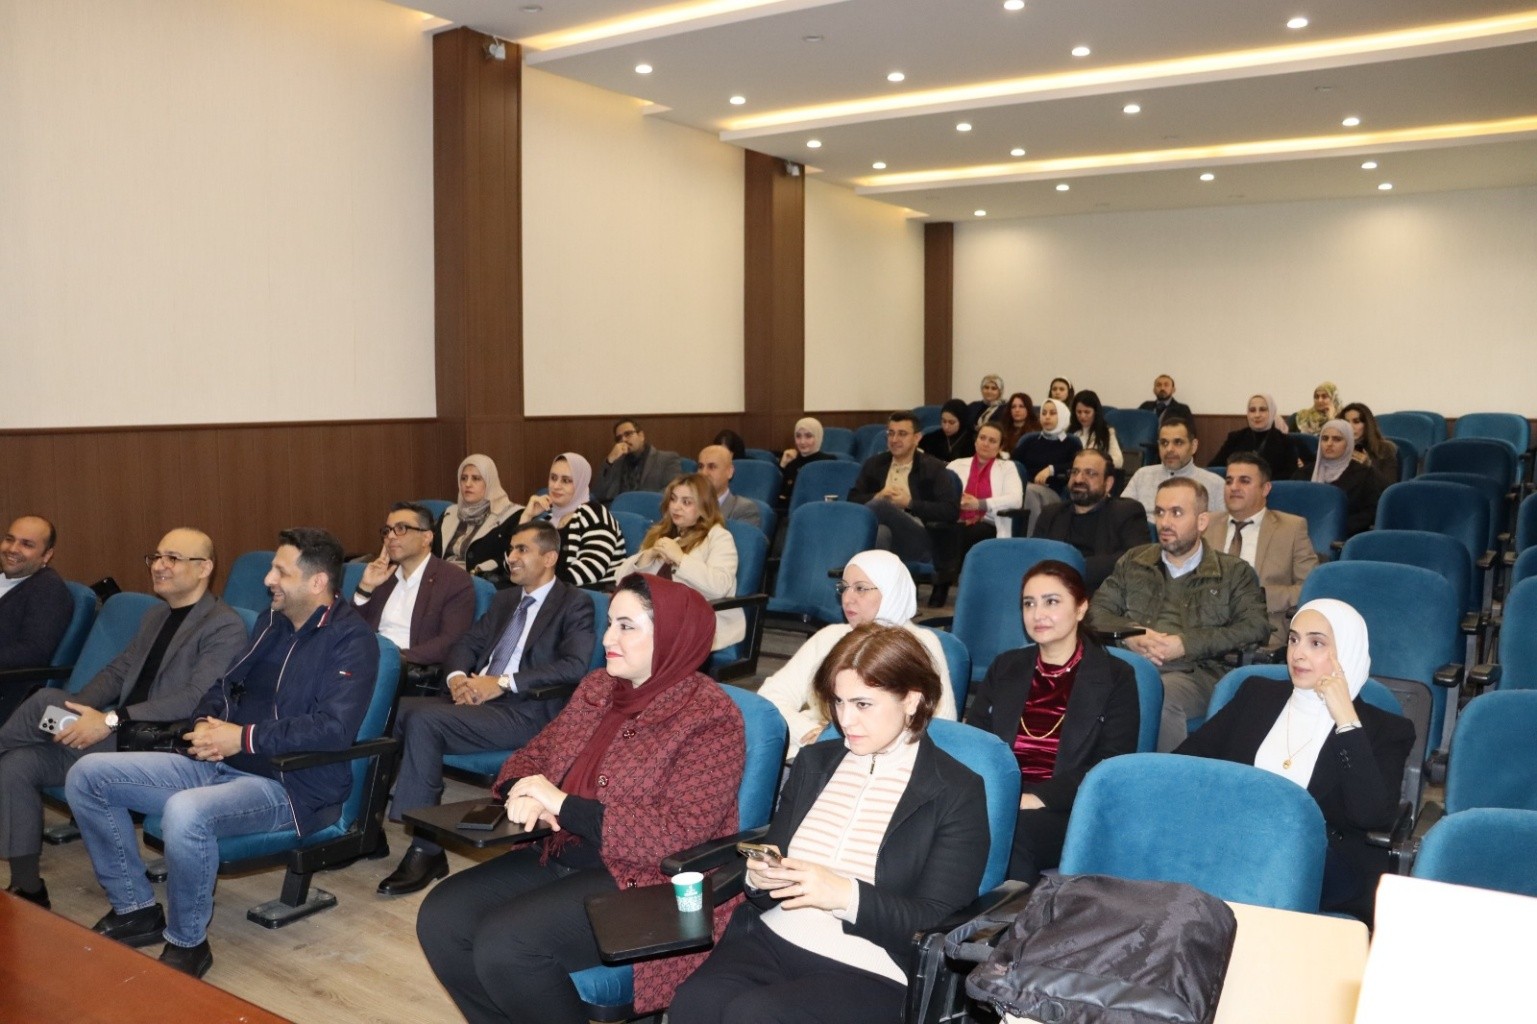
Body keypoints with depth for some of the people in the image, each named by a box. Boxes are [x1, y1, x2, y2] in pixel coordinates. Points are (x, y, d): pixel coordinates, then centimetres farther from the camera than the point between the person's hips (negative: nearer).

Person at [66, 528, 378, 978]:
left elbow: (334, 727, -24)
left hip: (290, 786, -9)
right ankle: (135, 908, 11)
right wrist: (205, 723, -1)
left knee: (185, 813, -37)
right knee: (88, 775, 2)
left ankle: (187, 943, -11)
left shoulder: (351, 639, -12)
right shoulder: (273, 621, 13)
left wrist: (244, 738, -21)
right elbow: (226, 685, 21)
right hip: (221, 766, 9)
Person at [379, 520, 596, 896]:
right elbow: (465, 644, 22)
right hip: (475, 696, 7)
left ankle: (426, 850, -21)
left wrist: (502, 682, -18)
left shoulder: (574, 604, 1)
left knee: (423, 720, -28)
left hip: (525, 711, -7)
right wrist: (458, 677, -3)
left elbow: (574, 667, -14)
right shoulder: (504, 599, 25)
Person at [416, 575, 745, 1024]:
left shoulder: (709, 716, -14)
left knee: (503, 943, -24)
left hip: (643, 882, -8)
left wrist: (564, 805, -20)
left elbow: (682, 834, -22)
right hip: (559, 857, 8)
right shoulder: (596, 687, 9)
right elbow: (531, 756, 16)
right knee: (441, 918, -8)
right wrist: (523, 793, -10)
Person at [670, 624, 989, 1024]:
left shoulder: (958, 792, -1)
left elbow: (939, 925, -6)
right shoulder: (814, 761, 15)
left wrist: (845, 895, -20)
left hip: (869, 972, -4)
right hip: (773, 939, 4)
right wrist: (760, 877, -7)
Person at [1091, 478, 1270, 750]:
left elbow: (1256, 628, 1)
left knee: (1159, 694, -37)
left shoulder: (1233, 572, 15)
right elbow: (1096, 610, 17)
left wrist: (1185, 644, -9)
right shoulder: (1133, 562, 24)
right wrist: (1129, 635, -5)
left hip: (1195, 673, -2)